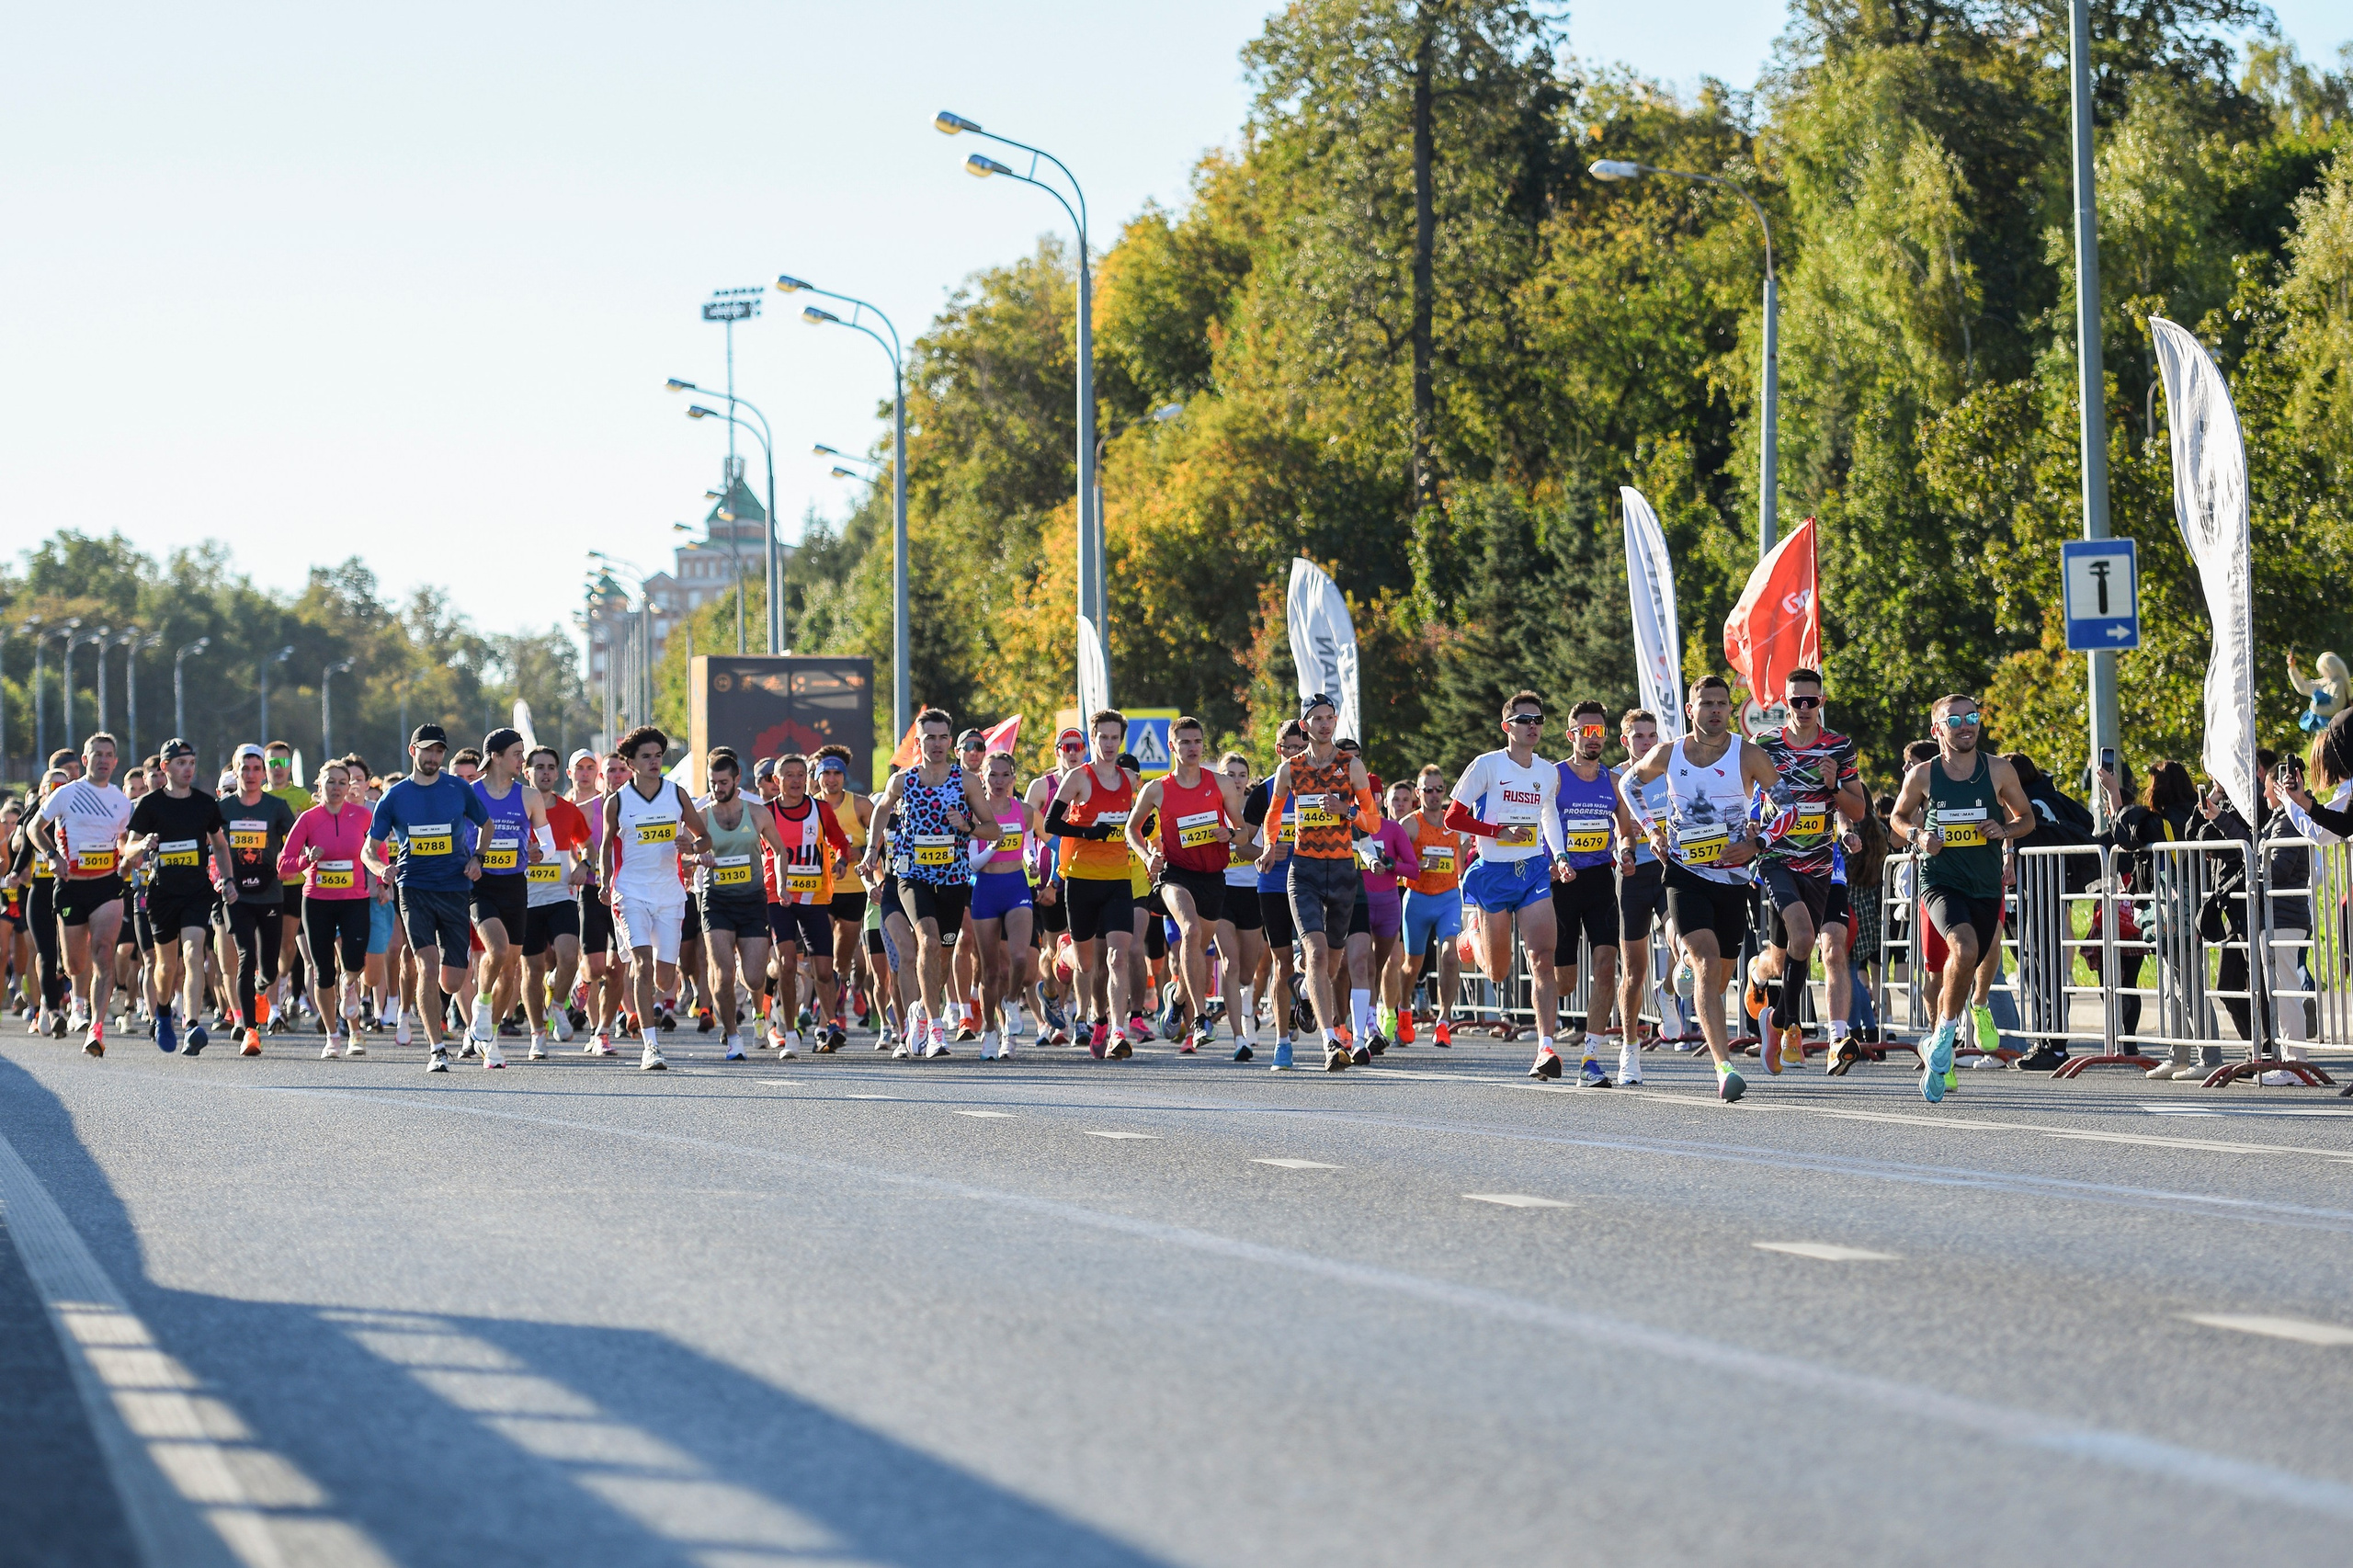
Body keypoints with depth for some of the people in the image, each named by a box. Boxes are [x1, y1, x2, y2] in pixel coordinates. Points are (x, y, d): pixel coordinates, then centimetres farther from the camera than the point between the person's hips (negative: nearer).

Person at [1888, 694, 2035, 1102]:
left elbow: (2026, 817, 12)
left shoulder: (1999, 770, 0)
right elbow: (1899, 815, 15)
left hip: (1986, 885, 3)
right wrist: (1918, 835, -6)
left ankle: (1936, 1050, 35)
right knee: (1964, 949, -29)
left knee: (1963, 971, 13)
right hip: (1940, 880, -3)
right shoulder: (1922, 775, -2)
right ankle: (1946, 1035, -10)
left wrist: (2005, 830, -10)